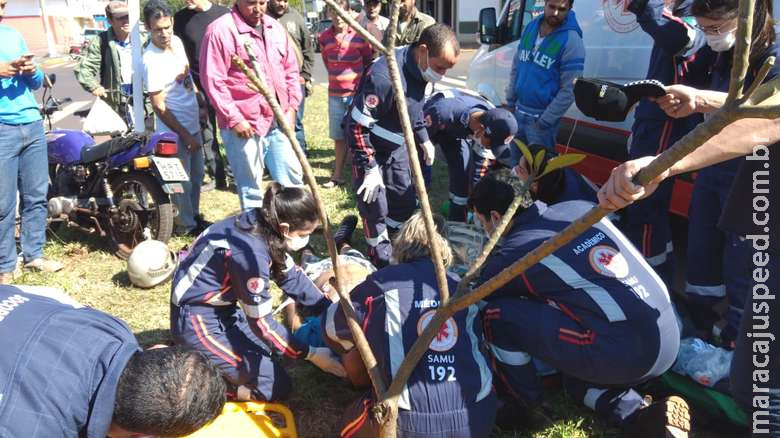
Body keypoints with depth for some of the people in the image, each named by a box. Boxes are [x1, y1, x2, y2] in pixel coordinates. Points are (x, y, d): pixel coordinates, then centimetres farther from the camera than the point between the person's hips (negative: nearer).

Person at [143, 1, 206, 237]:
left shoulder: (177, 41, 0)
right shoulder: (151, 60, -22)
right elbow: (159, 107, -20)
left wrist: (201, 105, 16)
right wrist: (185, 136, -17)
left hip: (193, 123, 8)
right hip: (175, 131, -8)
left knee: (197, 175, 21)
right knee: (182, 182, 6)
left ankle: (194, 215, 38)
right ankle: (186, 225, 23)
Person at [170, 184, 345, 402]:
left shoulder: (262, 224, -7)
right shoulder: (251, 252, -31)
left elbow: (291, 276, 4)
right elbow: (261, 323, -21)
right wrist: (311, 354, -15)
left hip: (220, 307, 9)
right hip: (198, 319, -9)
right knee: (276, 387, -7)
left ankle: (203, 355, 17)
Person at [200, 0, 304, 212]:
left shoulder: (275, 28, 12)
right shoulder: (220, 30, -9)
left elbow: (291, 70, 18)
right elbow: (212, 80, -12)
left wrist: (292, 106, 7)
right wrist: (234, 118, -15)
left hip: (278, 121, 6)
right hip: (243, 125, -6)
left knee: (293, 179, 12)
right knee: (250, 188, 5)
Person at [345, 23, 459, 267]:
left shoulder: (419, 68, -8)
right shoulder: (384, 77, -35)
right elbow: (357, 125, -30)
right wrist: (369, 168, -26)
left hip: (396, 144, 8)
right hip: (369, 145, -8)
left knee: (405, 200, 13)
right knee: (375, 205, -3)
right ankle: (382, 258, 17)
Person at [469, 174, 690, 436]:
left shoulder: (514, 252, -6)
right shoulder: (578, 207, 11)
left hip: (628, 351, -8)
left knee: (498, 314, -5)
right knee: (577, 377, 34)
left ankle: (520, 401, 16)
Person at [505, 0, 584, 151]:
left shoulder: (571, 41, -16)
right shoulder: (530, 27, 4)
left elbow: (569, 89, -18)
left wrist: (544, 122, -17)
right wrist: (510, 102, 10)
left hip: (541, 116, -6)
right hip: (518, 111, 6)